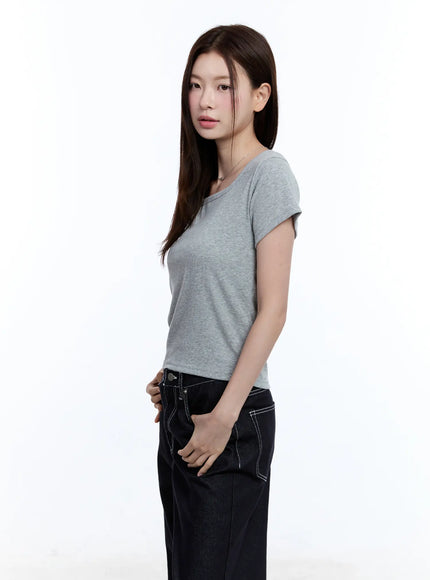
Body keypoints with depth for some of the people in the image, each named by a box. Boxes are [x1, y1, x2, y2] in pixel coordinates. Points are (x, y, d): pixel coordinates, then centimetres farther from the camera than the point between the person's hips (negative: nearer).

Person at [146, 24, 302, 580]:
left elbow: (272, 309, -14)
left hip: (231, 412, -8)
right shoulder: (207, 184, 13)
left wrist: (225, 415, -16)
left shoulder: (268, 174, -10)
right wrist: (173, 377, 8)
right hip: (182, 407, 8)